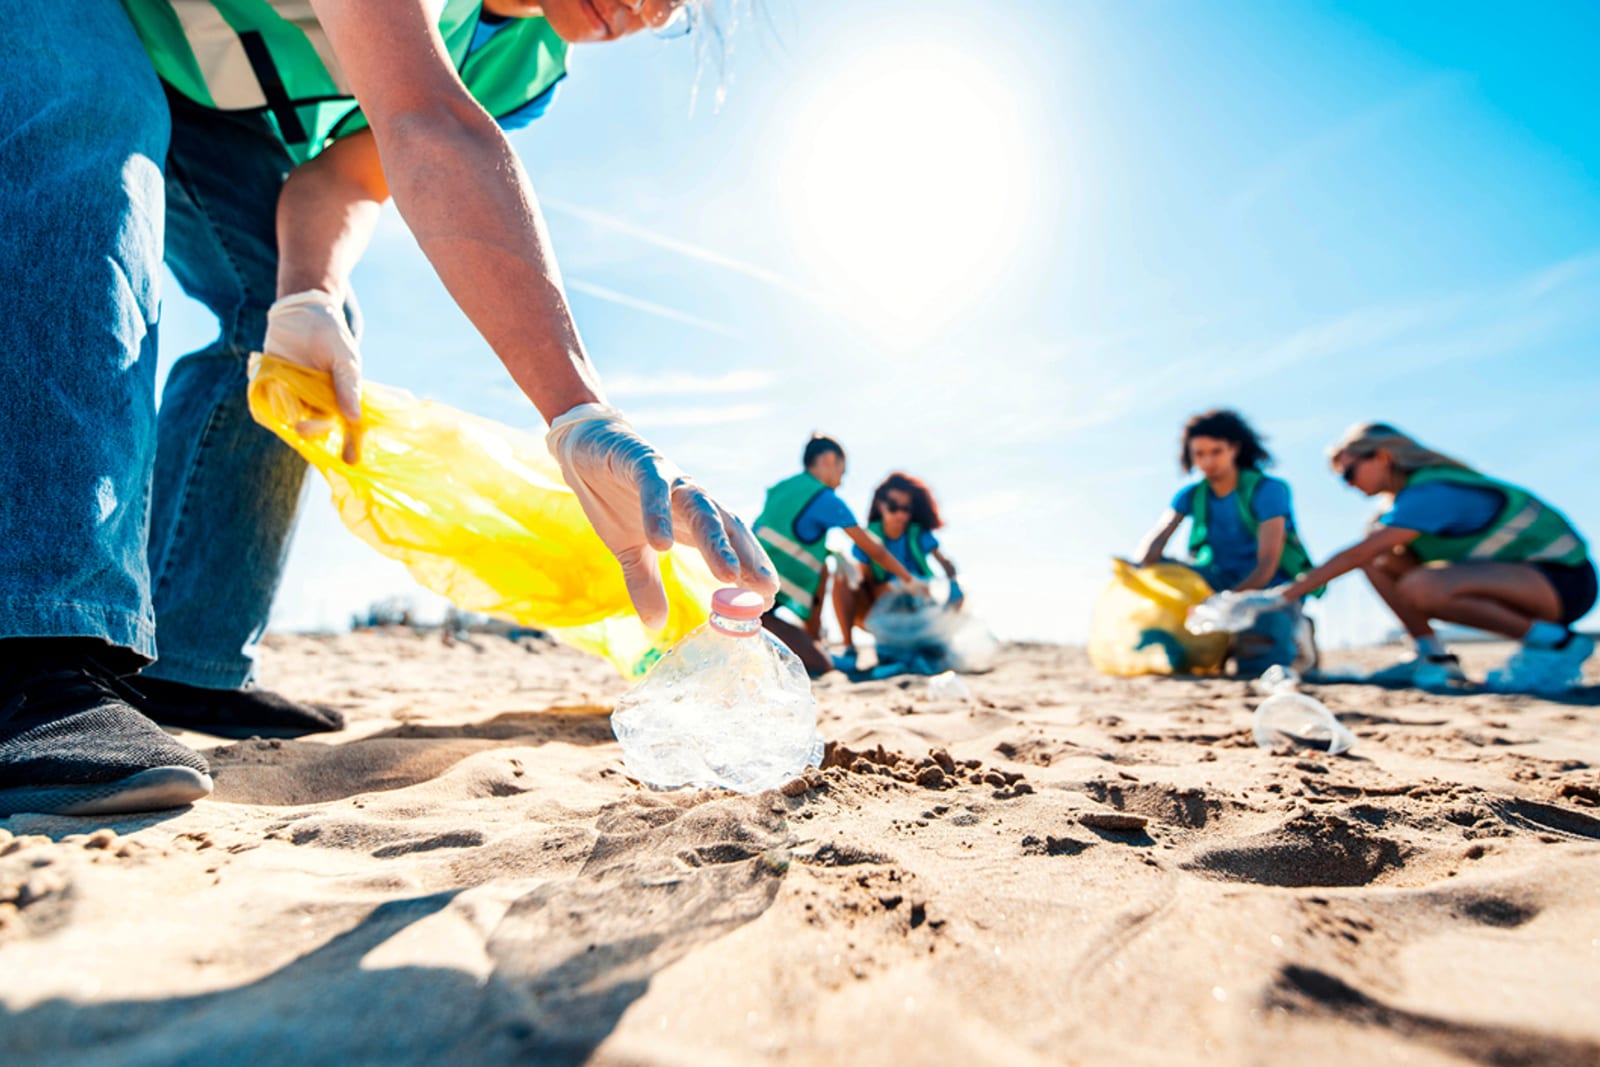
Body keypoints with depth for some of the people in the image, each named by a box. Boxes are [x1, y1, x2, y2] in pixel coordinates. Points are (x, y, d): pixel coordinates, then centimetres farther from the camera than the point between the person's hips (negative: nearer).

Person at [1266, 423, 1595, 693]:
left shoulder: (1430, 493, -22)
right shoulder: (1414, 488, 7)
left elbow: (1359, 554, -29)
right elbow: (1368, 556, 8)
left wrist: (1289, 591, -29)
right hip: (1519, 569, 9)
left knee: (1419, 587, -34)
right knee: (1381, 562, -1)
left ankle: (1554, 642, -17)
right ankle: (1435, 658, -2)